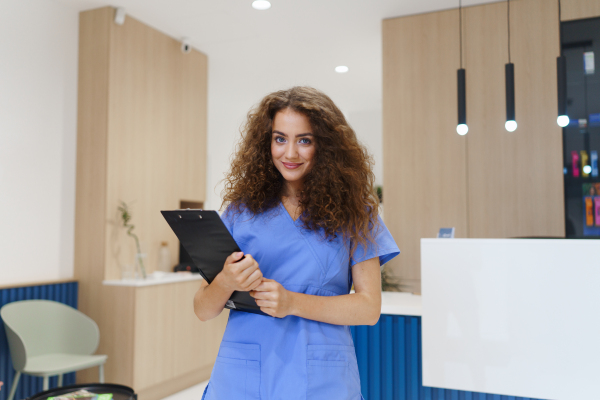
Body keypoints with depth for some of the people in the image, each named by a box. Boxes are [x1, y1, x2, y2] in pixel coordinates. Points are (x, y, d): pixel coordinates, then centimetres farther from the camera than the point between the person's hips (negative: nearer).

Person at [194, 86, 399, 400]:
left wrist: (293, 303, -15)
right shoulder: (242, 209, 3)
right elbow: (203, 311, 3)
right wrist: (225, 283, -19)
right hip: (243, 375, 1)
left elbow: (369, 308, -3)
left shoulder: (351, 211, 1)